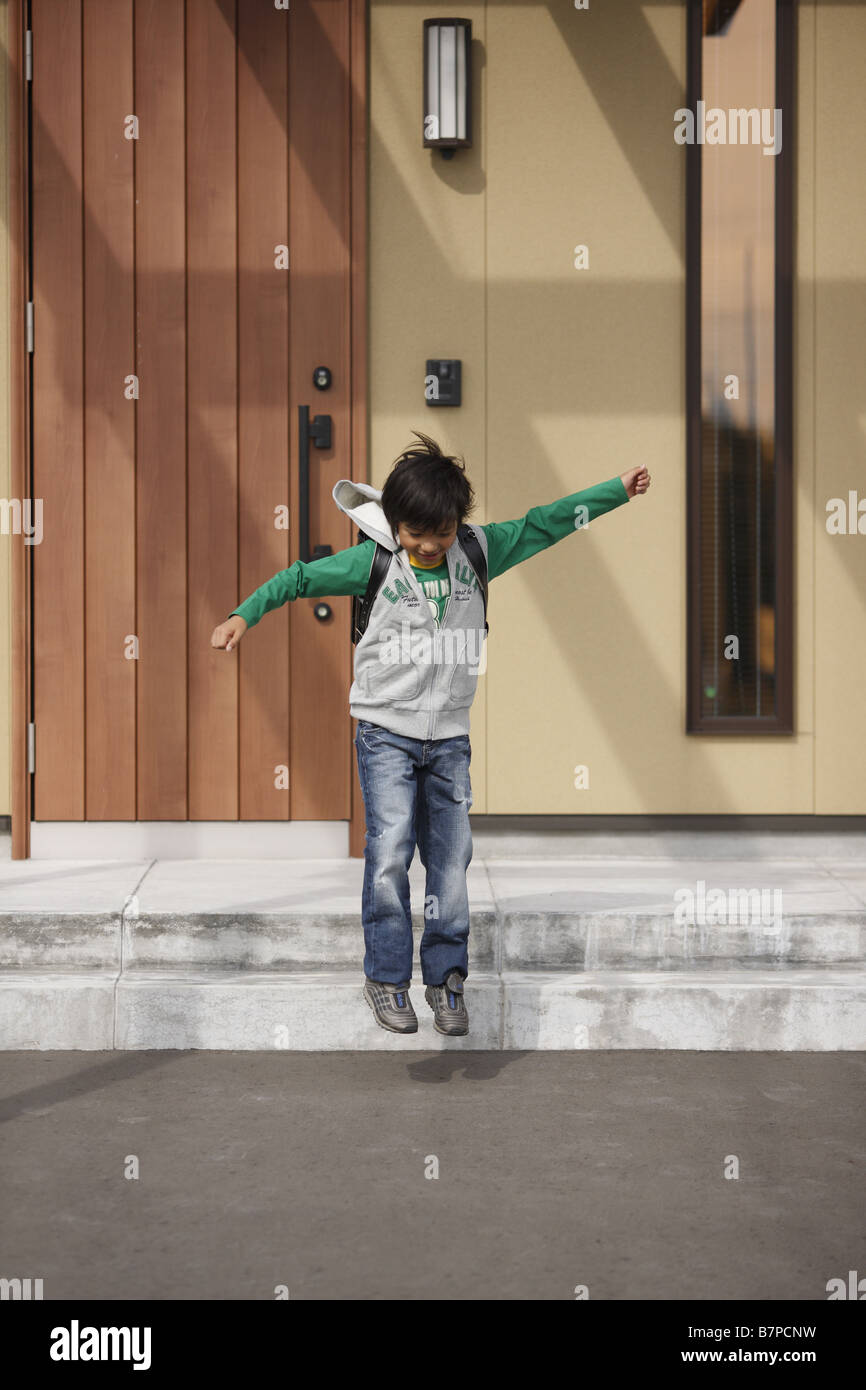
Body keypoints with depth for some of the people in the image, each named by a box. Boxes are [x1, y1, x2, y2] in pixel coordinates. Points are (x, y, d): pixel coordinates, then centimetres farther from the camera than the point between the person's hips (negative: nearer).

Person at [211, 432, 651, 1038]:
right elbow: (301, 577, 0)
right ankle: (387, 976, 4)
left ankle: (446, 976, 17)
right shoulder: (373, 562, -6)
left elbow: (544, 523, 8)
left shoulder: (478, 552, 1)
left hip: (450, 737, 3)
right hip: (387, 732, -3)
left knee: (451, 857, 4)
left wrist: (619, 489, 9)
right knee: (389, 853, -11)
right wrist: (245, 614, -10)